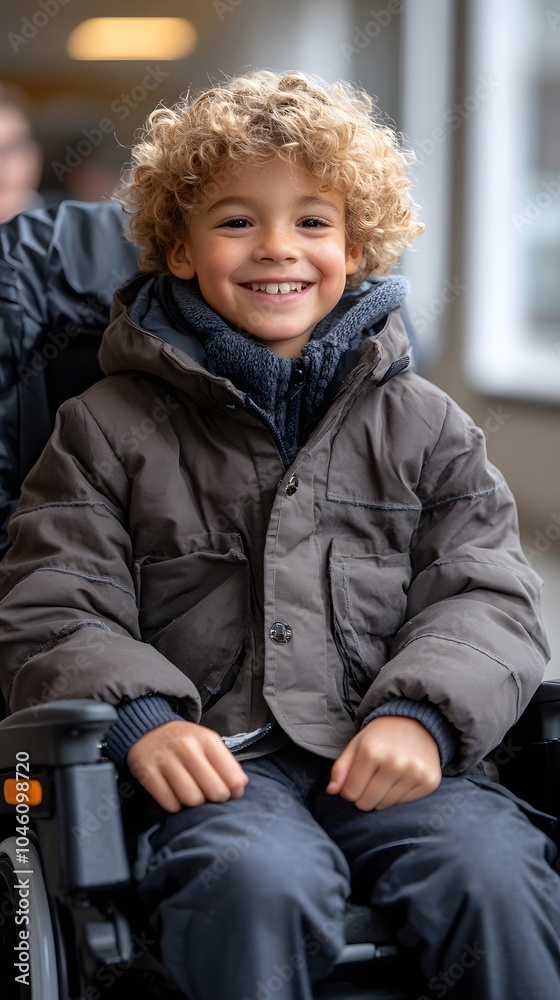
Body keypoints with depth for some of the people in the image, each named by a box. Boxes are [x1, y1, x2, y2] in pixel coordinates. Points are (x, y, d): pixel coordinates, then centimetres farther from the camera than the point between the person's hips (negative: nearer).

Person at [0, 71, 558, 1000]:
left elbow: (485, 596, 10)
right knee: (258, 884, -34)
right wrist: (138, 717, -13)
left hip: (390, 759, 2)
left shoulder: (425, 426, 16)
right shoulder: (110, 428, 12)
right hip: (214, 759, -1)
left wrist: (421, 714, -10)